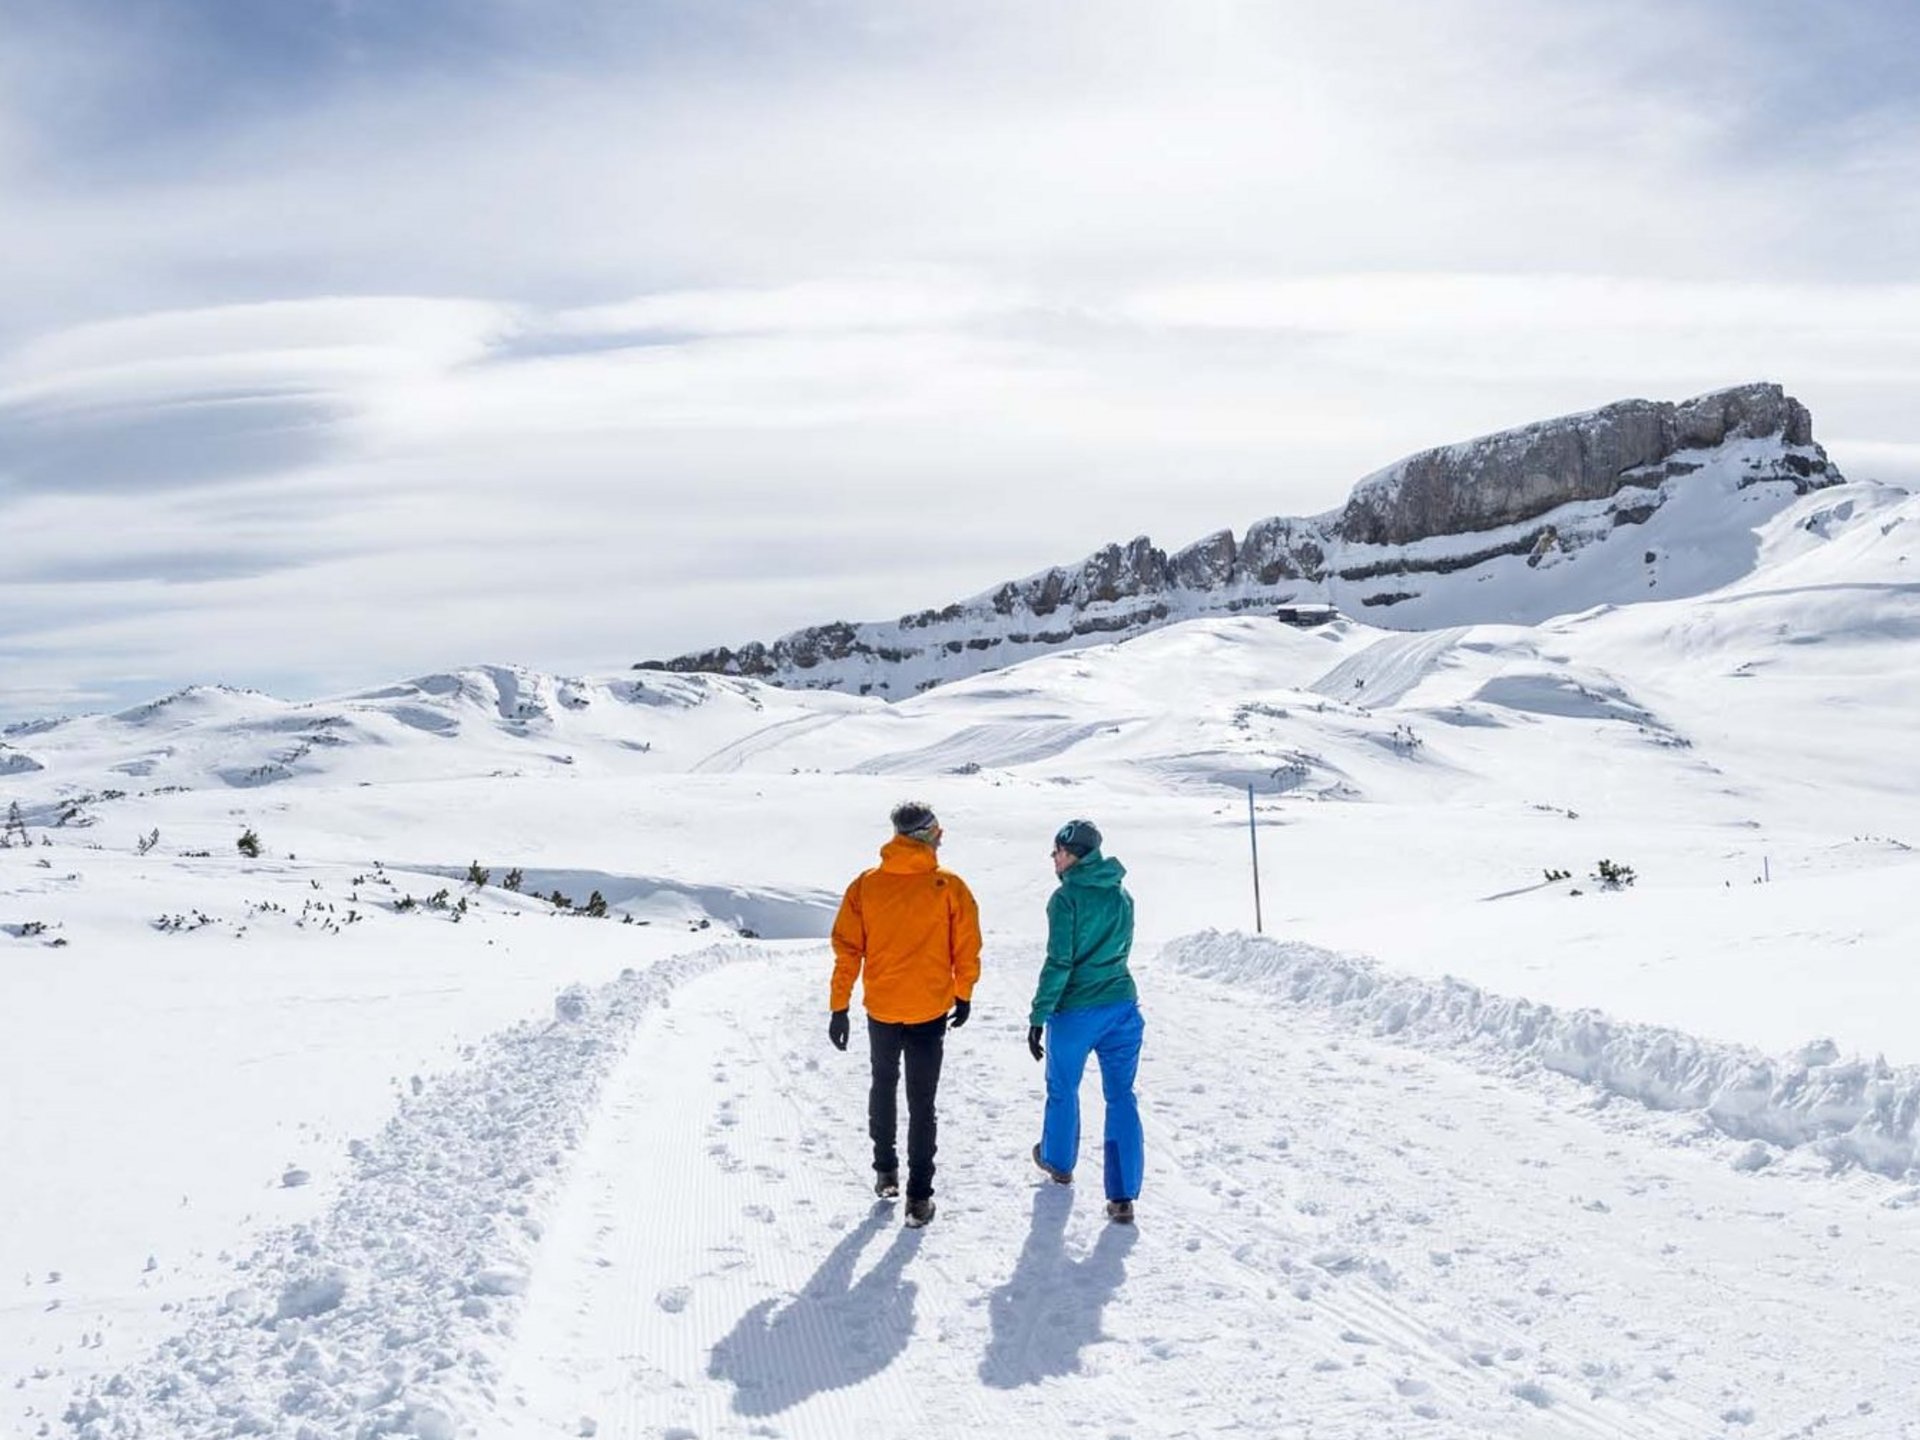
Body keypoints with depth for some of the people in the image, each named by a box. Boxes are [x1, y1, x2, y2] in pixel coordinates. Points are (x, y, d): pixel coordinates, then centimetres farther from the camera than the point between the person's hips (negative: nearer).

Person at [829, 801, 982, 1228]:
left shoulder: (866, 885, -6)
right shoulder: (949, 888, -11)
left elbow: (846, 949, -4)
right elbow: (967, 950, -4)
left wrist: (840, 1007, 3)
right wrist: (963, 996, 12)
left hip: (880, 1008, 2)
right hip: (930, 1012, -2)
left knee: (883, 1086, 25)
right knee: (922, 1103, 7)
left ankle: (885, 1172, 34)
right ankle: (919, 1197, 7)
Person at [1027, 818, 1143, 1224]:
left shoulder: (1067, 897, -13)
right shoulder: (1122, 895, 6)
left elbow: (1058, 963, -17)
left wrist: (1038, 1016, -12)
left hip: (1075, 1012, -4)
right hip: (1123, 1008, 5)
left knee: (1063, 1089, 19)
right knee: (1121, 1097, 7)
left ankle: (1058, 1161, 41)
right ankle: (1123, 1197, 3)